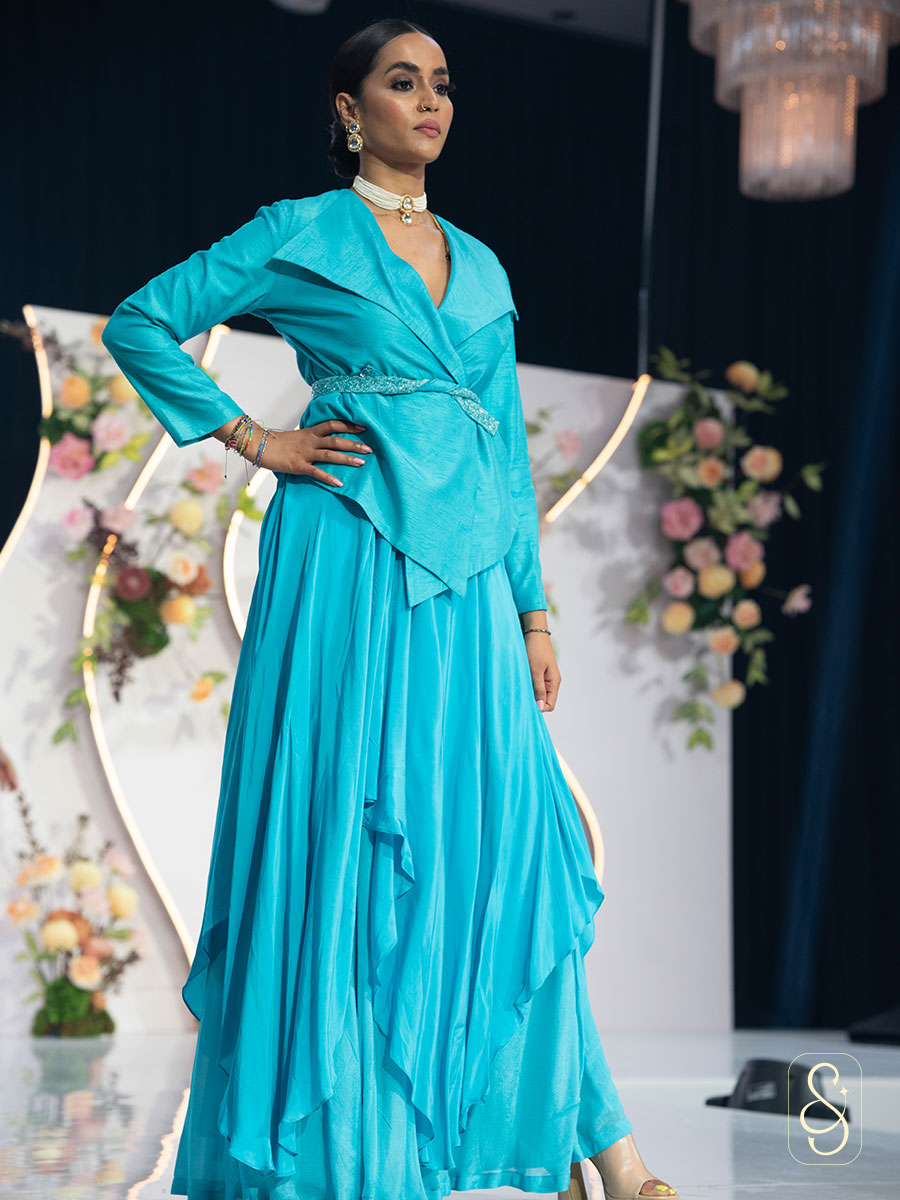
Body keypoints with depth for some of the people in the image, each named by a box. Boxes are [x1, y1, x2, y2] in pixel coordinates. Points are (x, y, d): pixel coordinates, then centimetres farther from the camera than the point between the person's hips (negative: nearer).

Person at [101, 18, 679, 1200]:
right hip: (347, 557, -4)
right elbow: (141, 324, 3)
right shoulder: (300, 235, 4)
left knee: (499, 828, 2)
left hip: (465, 571, 5)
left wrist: (532, 610, 13)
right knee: (345, 826, -3)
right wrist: (254, 440, -2)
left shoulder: (481, 267, 19)